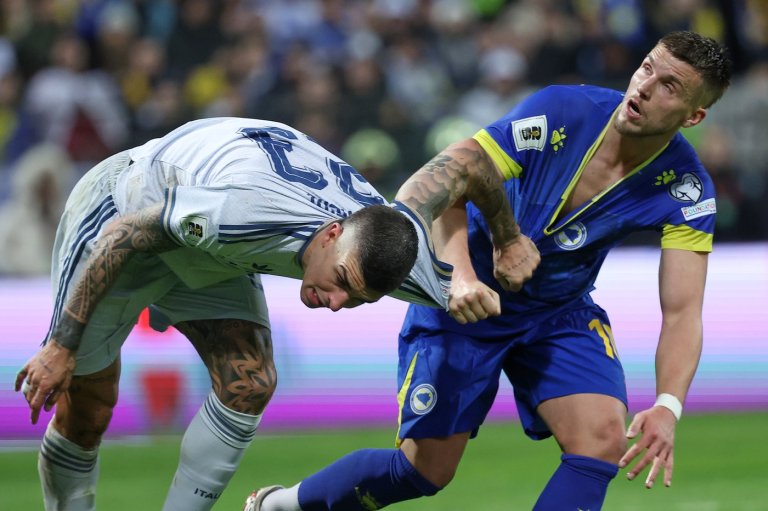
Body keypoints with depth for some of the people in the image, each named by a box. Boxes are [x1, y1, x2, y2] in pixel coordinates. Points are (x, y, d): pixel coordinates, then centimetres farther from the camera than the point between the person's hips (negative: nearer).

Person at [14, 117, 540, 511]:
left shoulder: (388, 241, -25)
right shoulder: (248, 209, -45)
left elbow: (462, 169, -6)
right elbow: (126, 234, -31)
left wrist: (509, 242, 11)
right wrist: (62, 345, -27)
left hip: (205, 255, 5)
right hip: (122, 208, -5)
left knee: (249, 385, -15)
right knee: (86, 408, -7)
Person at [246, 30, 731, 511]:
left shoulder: (686, 188, -19)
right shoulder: (563, 111, -26)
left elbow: (682, 312, -23)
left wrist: (667, 408, -40)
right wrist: (459, 274, -47)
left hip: (559, 312, 3)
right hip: (464, 302, -3)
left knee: (604, 440, -22)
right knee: (428, 468, -1)